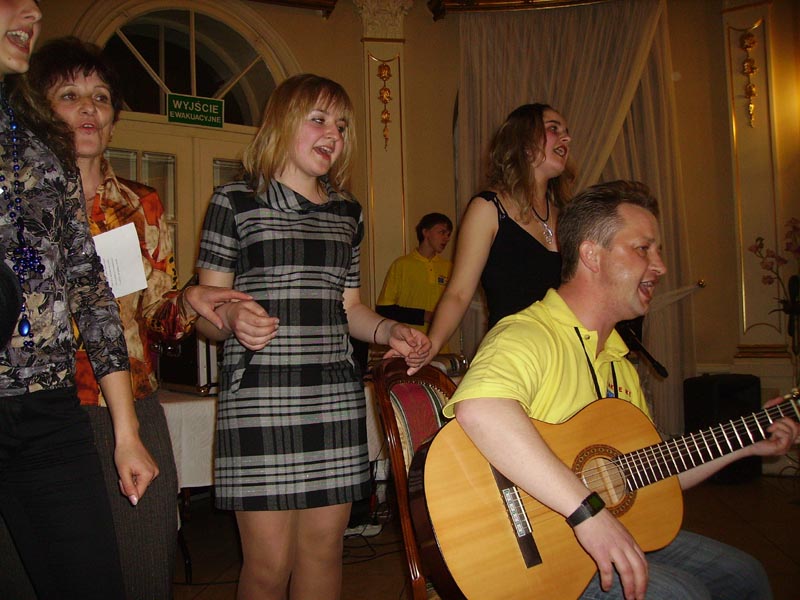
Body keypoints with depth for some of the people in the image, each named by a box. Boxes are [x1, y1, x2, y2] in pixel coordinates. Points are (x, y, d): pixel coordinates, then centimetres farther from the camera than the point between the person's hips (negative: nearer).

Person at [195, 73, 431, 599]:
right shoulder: (236, 201, 2)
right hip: (260, 394, -4)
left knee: (324, 548, 9)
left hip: (336, 396, 4)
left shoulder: (348, 211, 16)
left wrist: (390, 332, 3)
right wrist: (231, 319, -20)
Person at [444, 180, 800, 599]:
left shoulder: (618, 361, 12)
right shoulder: (528, 336, -21)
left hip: (614, 535, 9)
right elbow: (478, 408, -44)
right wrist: (588, 512, -40)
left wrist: (745, 443, 11)